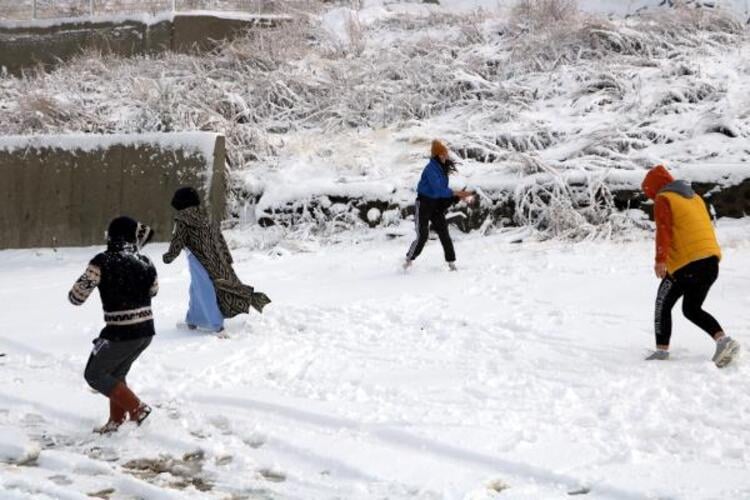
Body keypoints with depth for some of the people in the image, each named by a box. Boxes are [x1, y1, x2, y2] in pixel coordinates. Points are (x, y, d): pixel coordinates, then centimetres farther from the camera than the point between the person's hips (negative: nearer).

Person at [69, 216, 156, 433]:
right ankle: (117, 421, 26)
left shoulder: (103, 262, -13)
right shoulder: (144, 262, 2)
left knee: (94, 375, 12)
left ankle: (136, 408, 2)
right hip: (146, 331, 6)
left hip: (120, 333, -6)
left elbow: (77, 296, -9)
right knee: (116, 373, 25)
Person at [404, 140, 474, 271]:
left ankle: (451, 263, 4)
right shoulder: (431, 169, -20)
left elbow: (443, 190, 11)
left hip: (437, 204, 7)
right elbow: (438, 189, -29)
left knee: (444, 233, 1)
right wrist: (456, 193, -31)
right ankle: (409, 260, 10)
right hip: (424, 204, -7)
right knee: (422, 236, -8)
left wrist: (458, 196, -2)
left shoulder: (443, 169, 5)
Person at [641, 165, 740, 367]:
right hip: (711, 259, 7)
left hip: (686, 263, -7)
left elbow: (663, 230, -16)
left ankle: (661, 351, 6)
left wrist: (660, 260, -26)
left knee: (663, 305, 9)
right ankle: (723, 340, -2)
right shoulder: (695, 197, 23)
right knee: (692, 309, 16)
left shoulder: (663, 199, -1)